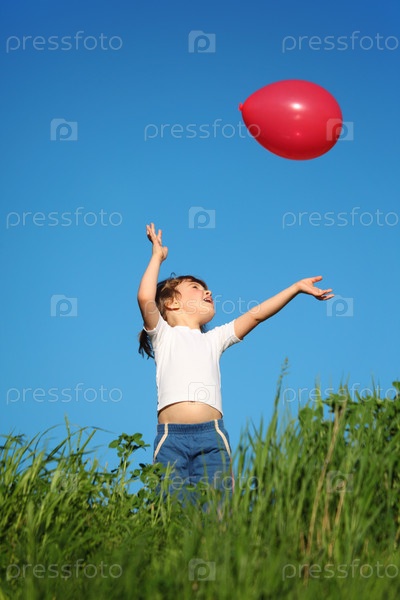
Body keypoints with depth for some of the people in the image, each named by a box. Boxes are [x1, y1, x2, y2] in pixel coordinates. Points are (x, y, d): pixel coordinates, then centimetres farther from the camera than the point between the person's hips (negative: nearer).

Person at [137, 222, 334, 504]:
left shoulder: (214, 339, 27)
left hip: (212, 434, 3)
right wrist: (158, 256, 11)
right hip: (171, 436, -3)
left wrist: (297, 287, 19)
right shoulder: (163, 334, 16)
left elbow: (255, 314, 23)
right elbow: (146, 298, -2)